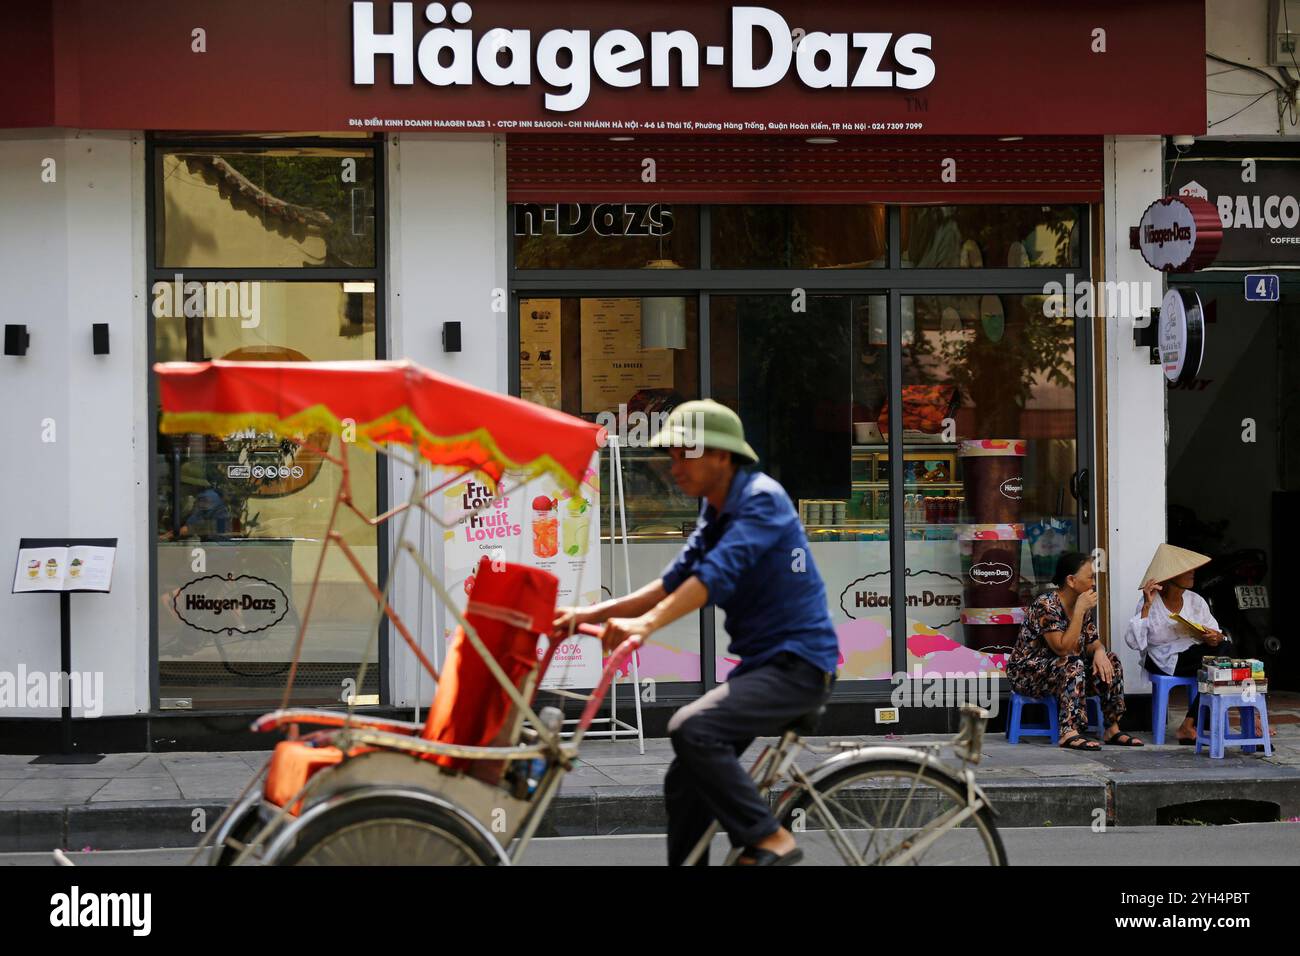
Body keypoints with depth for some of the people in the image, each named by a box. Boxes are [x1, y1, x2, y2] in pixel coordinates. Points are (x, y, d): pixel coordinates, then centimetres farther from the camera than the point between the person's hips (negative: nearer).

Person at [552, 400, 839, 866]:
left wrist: (646, 624, -38)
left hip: (798, 664, -10)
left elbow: (717, 572, -28)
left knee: (692, 730, -27)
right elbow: (676, 580, 11)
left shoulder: (762, 499, -15)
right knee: (684, 787, 6)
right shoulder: (715, 513, 14)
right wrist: (593, 613, 0)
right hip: (760, 664, 10)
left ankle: (769, 841, -16)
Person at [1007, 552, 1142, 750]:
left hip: (1063, 673, 8)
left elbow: (1093, 642, 6)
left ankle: (1112, 729, -8)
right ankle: (1069, 733, -41)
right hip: (1027, 674, -8)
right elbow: (1063, 649, -28)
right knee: (1073, 665, -34)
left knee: (1109, 662, -9)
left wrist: (1100, 651, -18)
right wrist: (1080, 610, -28)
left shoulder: (1083, 607, 4)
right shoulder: (1046, 605, -22)